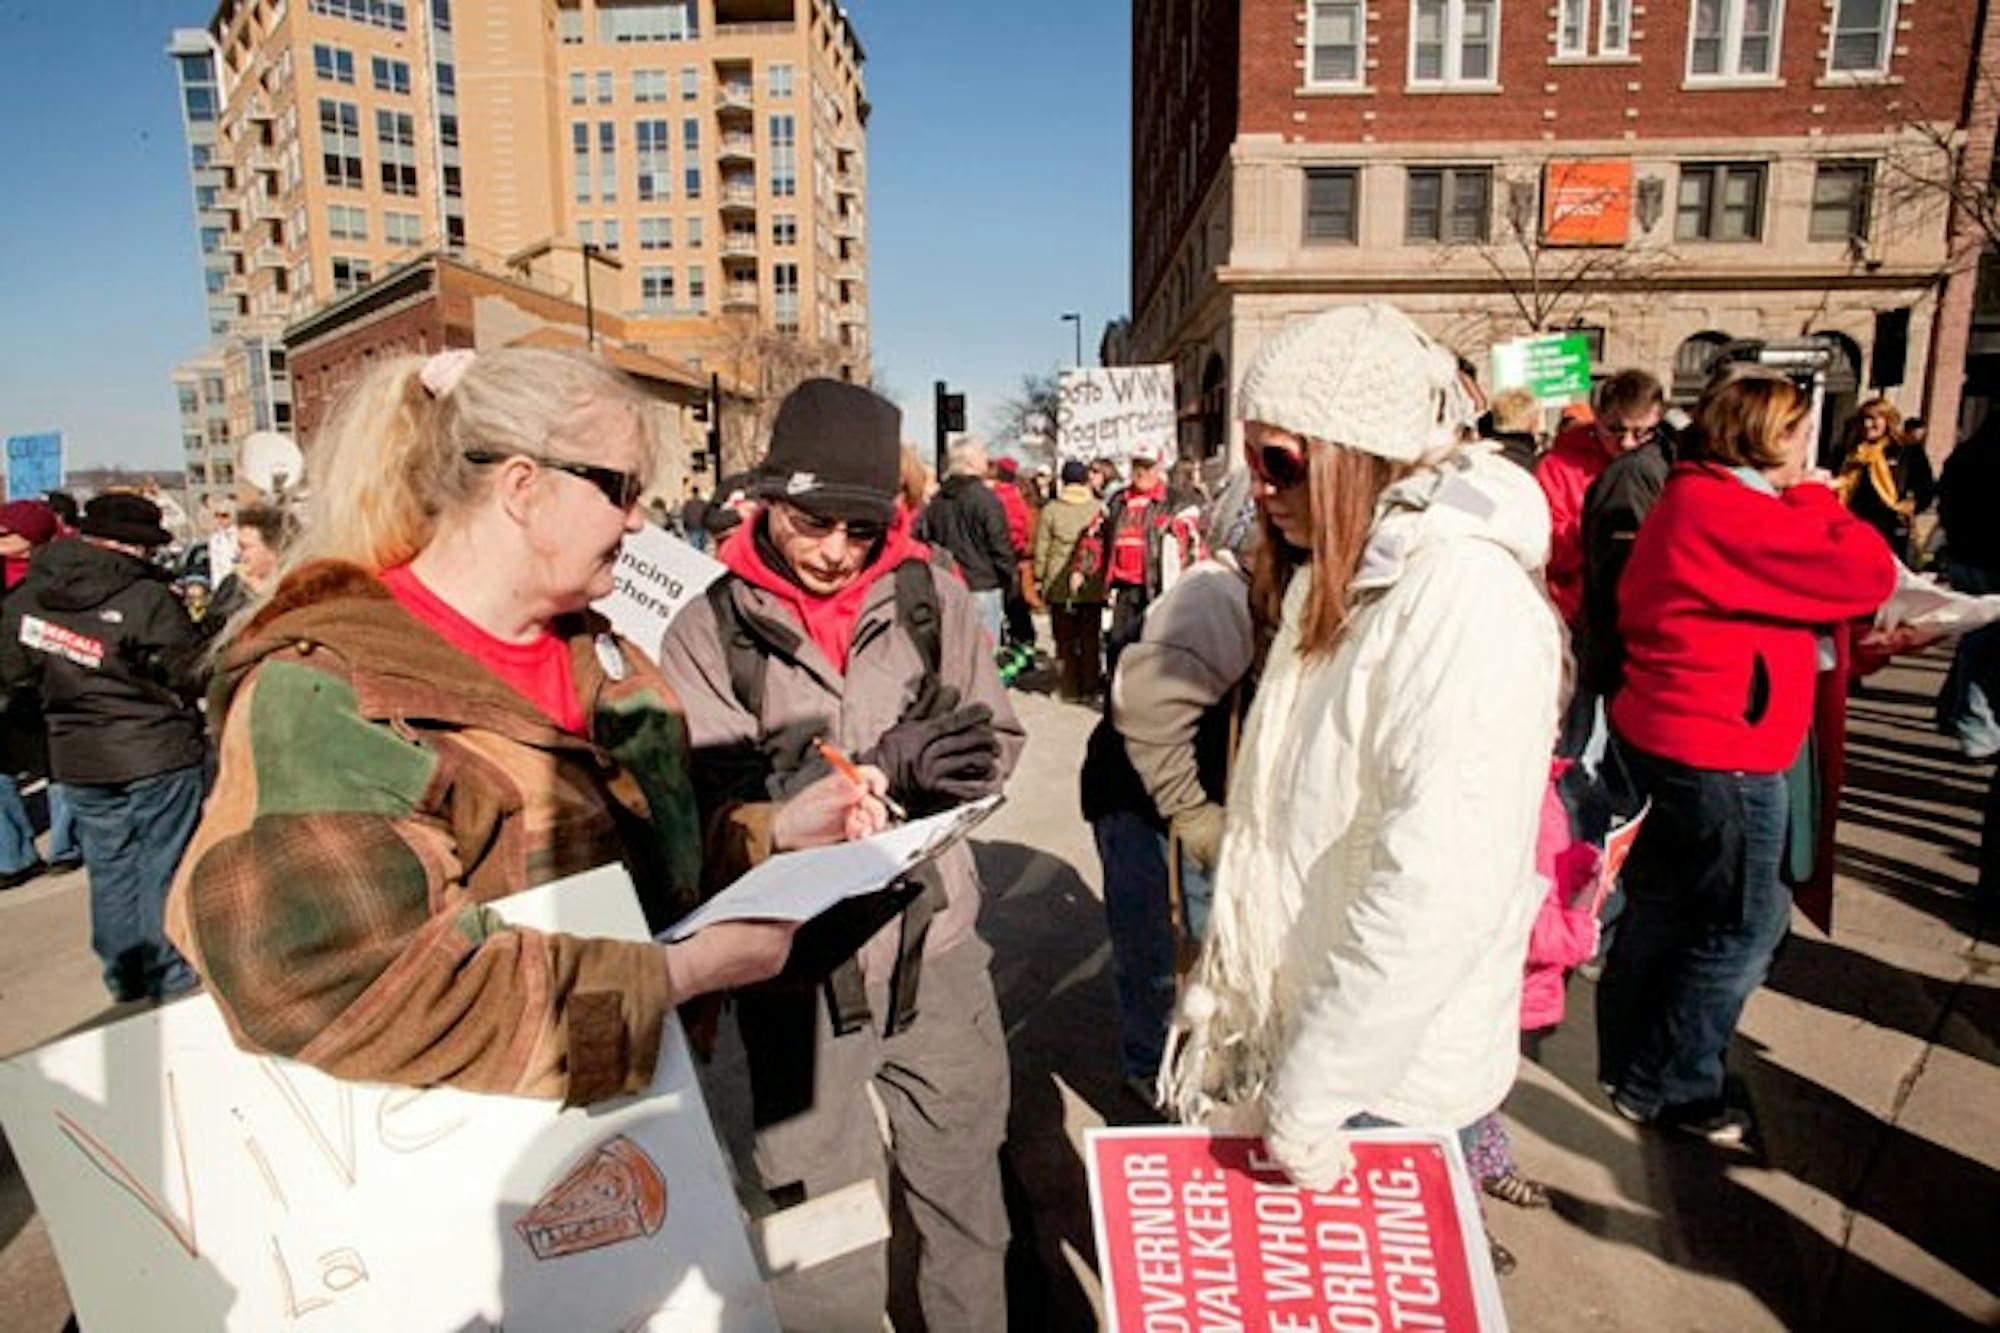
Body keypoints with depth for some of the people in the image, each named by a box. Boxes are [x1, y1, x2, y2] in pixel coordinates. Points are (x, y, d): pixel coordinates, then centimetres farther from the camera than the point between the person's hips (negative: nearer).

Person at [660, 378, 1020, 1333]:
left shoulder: (933, 596, -2)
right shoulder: (709, 630, -6)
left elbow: (995, 749, -2)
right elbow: (717, 799, -15)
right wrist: (882, 767, -28)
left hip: (935, 942, 2)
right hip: (800, 966, -2)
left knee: (966, 1197, 20)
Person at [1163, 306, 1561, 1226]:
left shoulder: (1462, 597, -22)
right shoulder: (1343, 581, 7)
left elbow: (1439, 891, -28)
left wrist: (1304, 1099, -21)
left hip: (1386, 1085, -7)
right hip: (1299, 1041, 8)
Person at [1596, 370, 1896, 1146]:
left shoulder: (1686, 499, 12)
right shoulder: (1737, 512, -20)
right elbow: (1869, 574, -19)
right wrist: (1815, 499, -4)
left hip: (1658, 734, 10)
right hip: (1720, 756, -10)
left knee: (1662, 907, 19)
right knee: (1744, 925, 4)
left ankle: (1628, 1060, 33)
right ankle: (1666, 1088, 15)